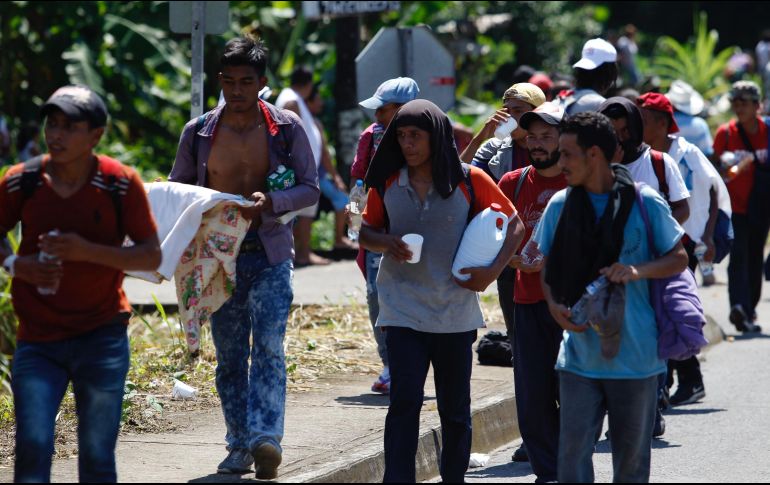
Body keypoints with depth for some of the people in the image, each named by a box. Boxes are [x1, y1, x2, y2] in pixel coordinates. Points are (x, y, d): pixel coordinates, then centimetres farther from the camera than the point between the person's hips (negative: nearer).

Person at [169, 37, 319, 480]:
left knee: (268, 345, -16)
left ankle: (266, 439, -25)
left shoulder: (287, 127, -1)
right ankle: (239, 446, 14)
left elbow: (310, 189, -1)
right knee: (230, 355, 7)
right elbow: (176, 187, 13)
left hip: (270, 254, -3)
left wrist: (270, 202, -20)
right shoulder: (199, 132, 4)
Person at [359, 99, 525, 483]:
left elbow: (515, 224, 5)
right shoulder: (387, 182, 1)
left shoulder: (469, 181, -4)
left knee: (455, 408, 11)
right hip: (403, 310, 0)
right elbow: (366, 232, 13)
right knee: (404, 401, -13)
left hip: (455, 310, 0)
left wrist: (492, 271, -8)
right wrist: (386, 243, -10)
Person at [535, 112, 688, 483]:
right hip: (580, 353, 2)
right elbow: (546, 267, 13)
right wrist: (554, 305, -8)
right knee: (572, 450, -4)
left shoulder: (645, 203, -6)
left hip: (635, 355, -2)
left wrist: (638, 270, -18)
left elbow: (679, 259, 1)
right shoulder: (560, 206, 3)